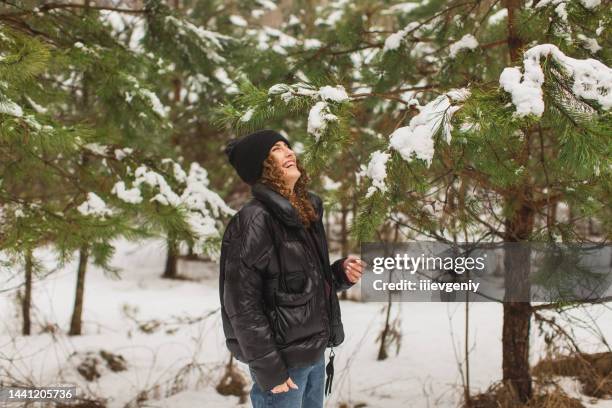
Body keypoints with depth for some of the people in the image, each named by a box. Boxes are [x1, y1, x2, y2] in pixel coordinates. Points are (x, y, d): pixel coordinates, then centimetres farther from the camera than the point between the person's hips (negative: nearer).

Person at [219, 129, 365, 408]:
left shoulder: (305, 211, 9)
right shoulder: (254, 220, -17)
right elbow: (242, 304, -20)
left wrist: (341, 273, 0)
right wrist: (268, 369, -19)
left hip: (314, 353, 8)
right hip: (283, 358, -8)